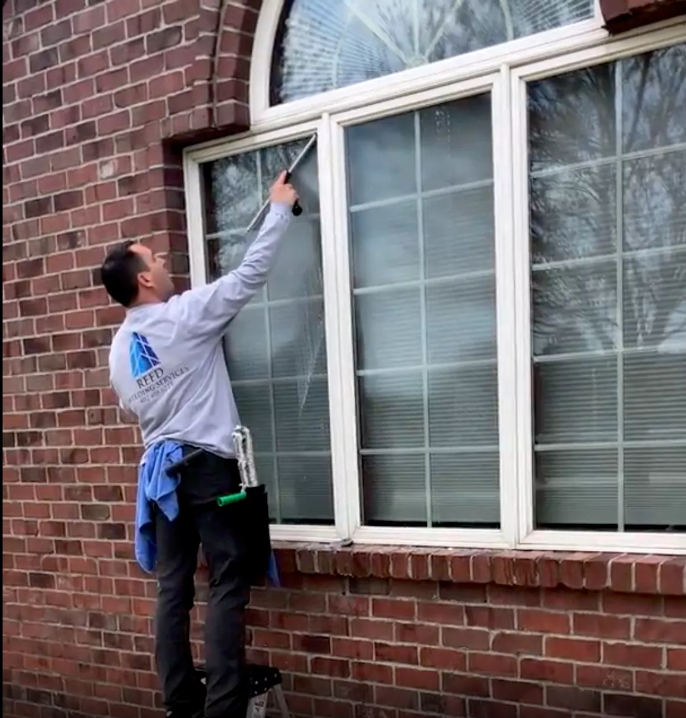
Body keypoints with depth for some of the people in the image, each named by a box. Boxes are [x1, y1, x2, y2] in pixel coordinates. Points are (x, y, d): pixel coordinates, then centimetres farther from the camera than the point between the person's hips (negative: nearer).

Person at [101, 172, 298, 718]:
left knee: (174, 587, 9)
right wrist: (279, 209, 4)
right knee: (228, 584, -3)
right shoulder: (184, 315, -10)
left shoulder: (120, 347, 11)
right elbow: (251, 273, -7)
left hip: (161, 467, 7)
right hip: (207, 464, -7)